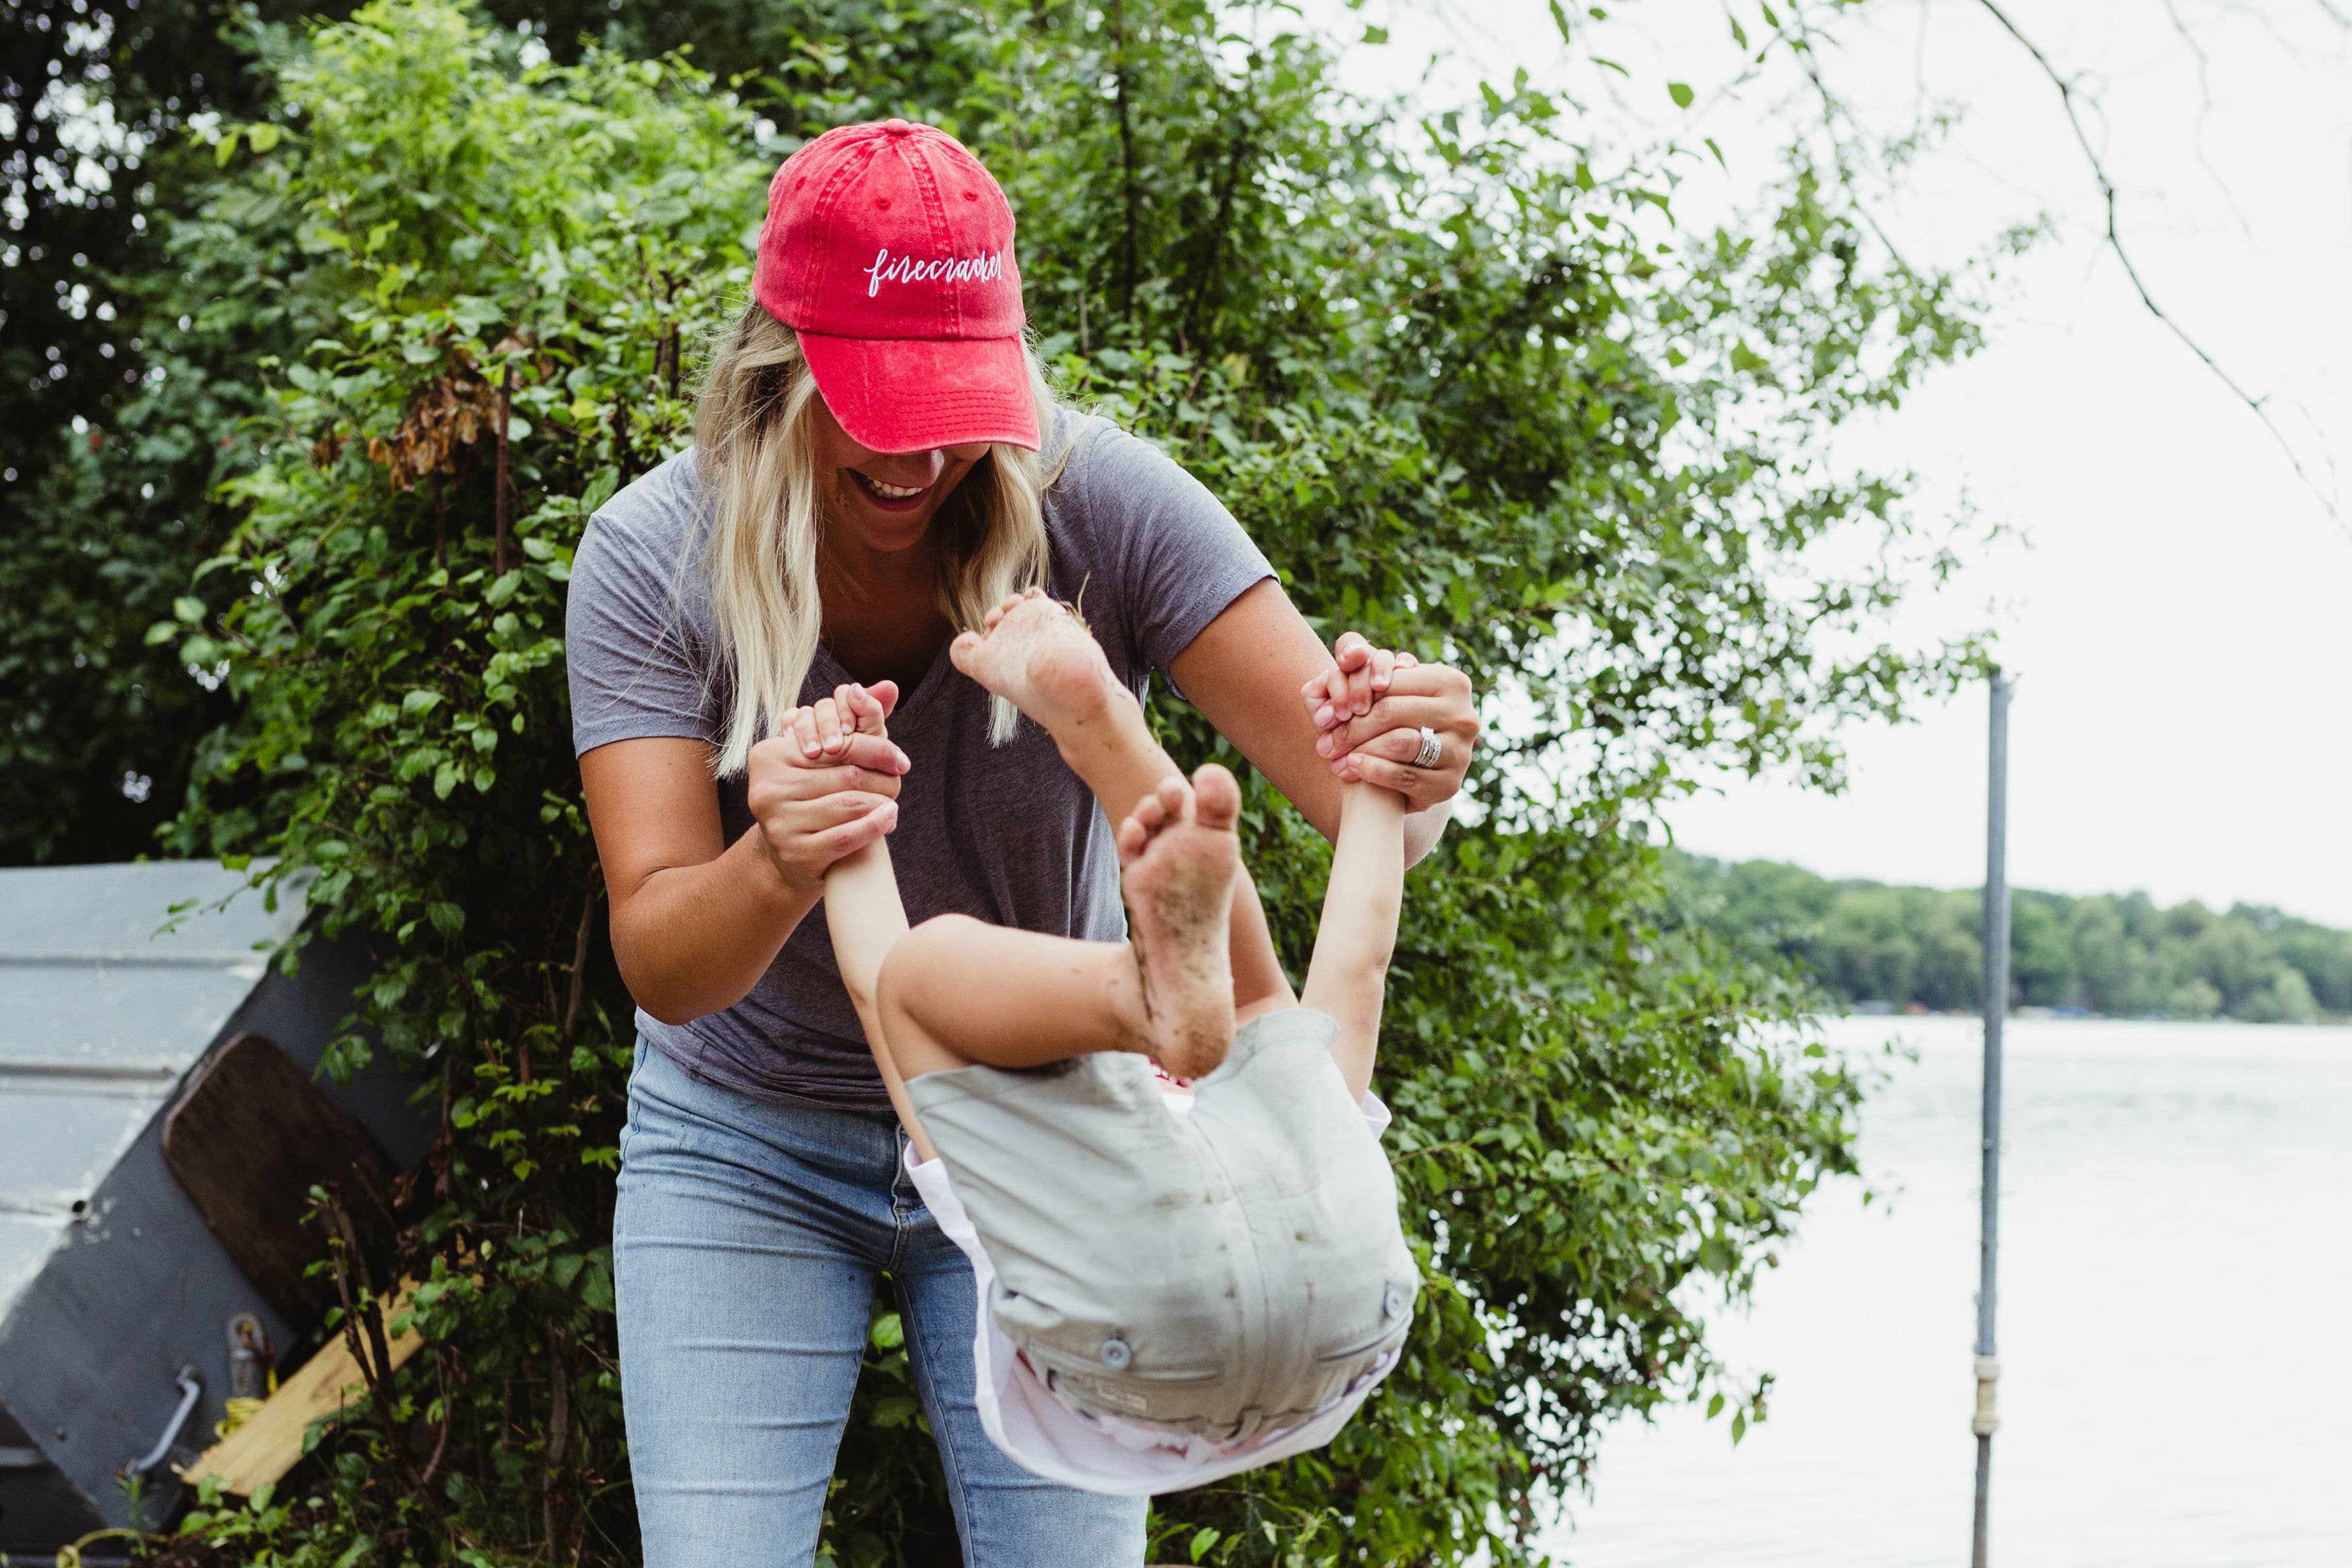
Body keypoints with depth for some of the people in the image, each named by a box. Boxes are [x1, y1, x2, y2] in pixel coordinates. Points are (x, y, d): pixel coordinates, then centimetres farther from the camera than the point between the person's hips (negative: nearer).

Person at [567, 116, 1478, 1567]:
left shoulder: (1100, 505, -21)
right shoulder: (652, 559, -19)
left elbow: (1350, 785, -26)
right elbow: (660, 964, -26)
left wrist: (1408, 777, -51)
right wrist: (775, 867, -50)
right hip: (747, 1153, 0)